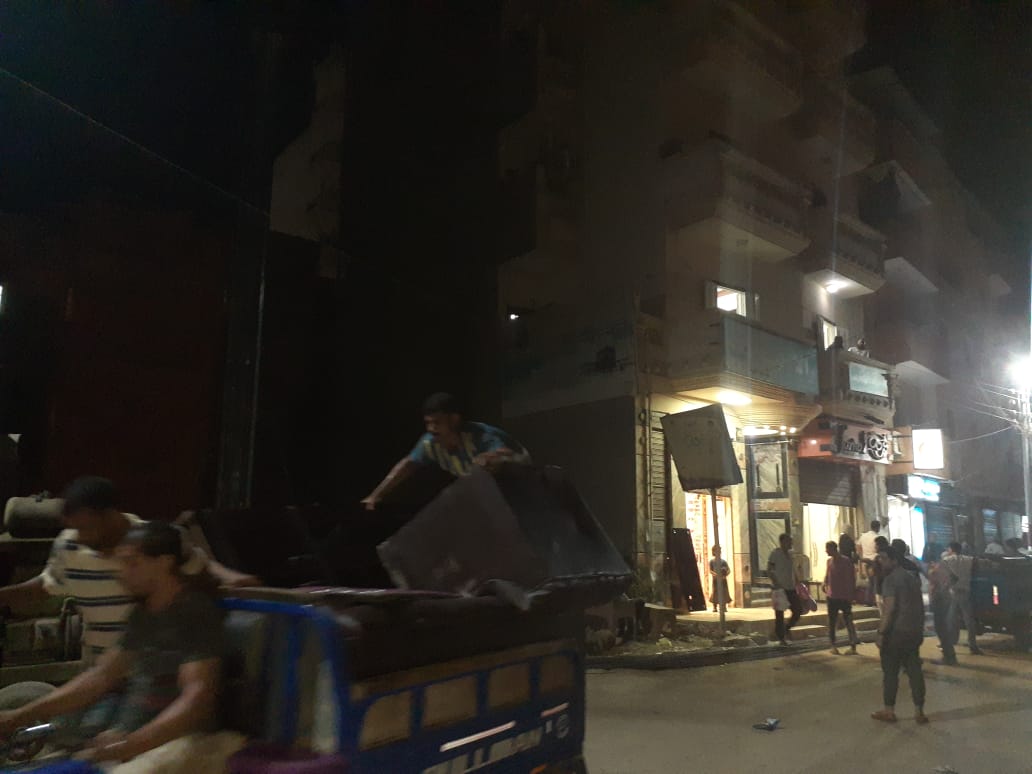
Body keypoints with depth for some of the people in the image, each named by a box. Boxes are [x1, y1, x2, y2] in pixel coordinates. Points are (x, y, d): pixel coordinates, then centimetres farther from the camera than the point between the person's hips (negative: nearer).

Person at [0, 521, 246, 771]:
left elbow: (198, 696, -22)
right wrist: (21, 716, 12)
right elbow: (101, 676, 18)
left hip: (180, 739, -9)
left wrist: (132, 744, -34)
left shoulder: (196, 610, -13)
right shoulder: (144, 612, 14)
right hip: (127, 735, 9)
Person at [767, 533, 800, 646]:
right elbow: (769, 570, -12)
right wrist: (776, 584, -20)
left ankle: (786, 629, 24)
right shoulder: (775, 553, -9)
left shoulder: (790, 553, 11)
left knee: (798, 610, 4)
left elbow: (793, 571, 19)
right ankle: (781, 638, 11)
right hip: (780, 589, -7)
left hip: (791, 588, 7)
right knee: (779, 615, 1)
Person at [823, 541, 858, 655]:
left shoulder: (845, 561, -12)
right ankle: (833, 645, 14)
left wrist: (851, 595, -12)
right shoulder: (829, 561, 6)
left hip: (844, 596, -6)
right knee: (832, 622, 8)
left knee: (848, 620, 2)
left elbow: (851, 578, -11)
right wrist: (825, 585, 0)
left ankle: (853, 646, 9)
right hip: (832, 596, 6)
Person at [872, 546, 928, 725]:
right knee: (914, 670, 9)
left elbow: (889, 608, -20)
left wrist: (881, 632, -18)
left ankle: (889, 711, 10)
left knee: (890, 672, 2)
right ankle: (919, 711, 11)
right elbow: (920, 606, 17)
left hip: (896, 631, -7)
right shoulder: (912, 577, 13)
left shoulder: (890, 579, -13)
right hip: (914, 631, 7)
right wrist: (920, 628, 22)